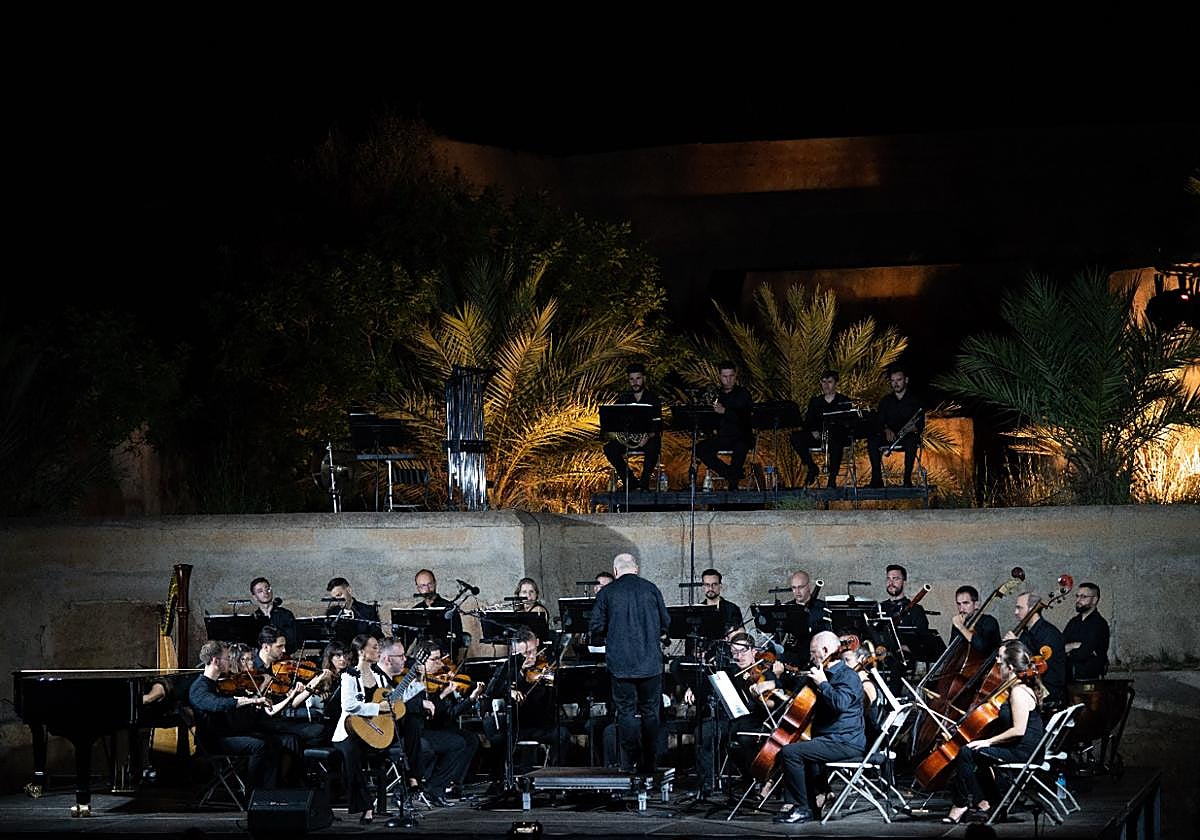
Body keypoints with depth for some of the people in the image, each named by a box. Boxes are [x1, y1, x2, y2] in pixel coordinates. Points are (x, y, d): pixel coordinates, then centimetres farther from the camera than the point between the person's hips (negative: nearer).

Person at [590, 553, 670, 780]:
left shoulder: (606, 593, -3)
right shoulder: (651, 589, 2)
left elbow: (596, 628, -4)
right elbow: (665, 623, 7)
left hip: (621, 664, -1)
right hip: (650, 662, 2)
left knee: (627, 712, 5)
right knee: (650, 712, 8)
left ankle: (629, 763, -1)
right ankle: (648, 765, 9)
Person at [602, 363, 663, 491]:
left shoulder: (653, 399, 0)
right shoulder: (623, 399, 9)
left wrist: (648, 436, -29)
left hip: (648, 437, -3)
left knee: (652, 448, -38)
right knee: (609, 449, -24)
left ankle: (644, 483, -20)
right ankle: (630, 481, -13)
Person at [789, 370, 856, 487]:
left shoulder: (844, 401, 11)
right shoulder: (815, 401, 20)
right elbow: (807, 422, 12)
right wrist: (813, 431, -11)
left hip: (838, 435, -4)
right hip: (818, 437, 4)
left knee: (836, 440, -42)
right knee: (795, 437, -22)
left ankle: (832, 478, -37)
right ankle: (812, 468, -12)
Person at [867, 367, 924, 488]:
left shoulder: (915, 400, 9)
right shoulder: (885, 401, 17)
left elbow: (920, 426, -1)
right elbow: (878, 422, 7)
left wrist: (911, 429, -24)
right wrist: (886, 430, -16)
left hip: (908, 436, -3)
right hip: (889, 436, 3)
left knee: (911, 440, -38)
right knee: (872, 439, -27)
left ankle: (907, 479, -36)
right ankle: (877, 479, -29)